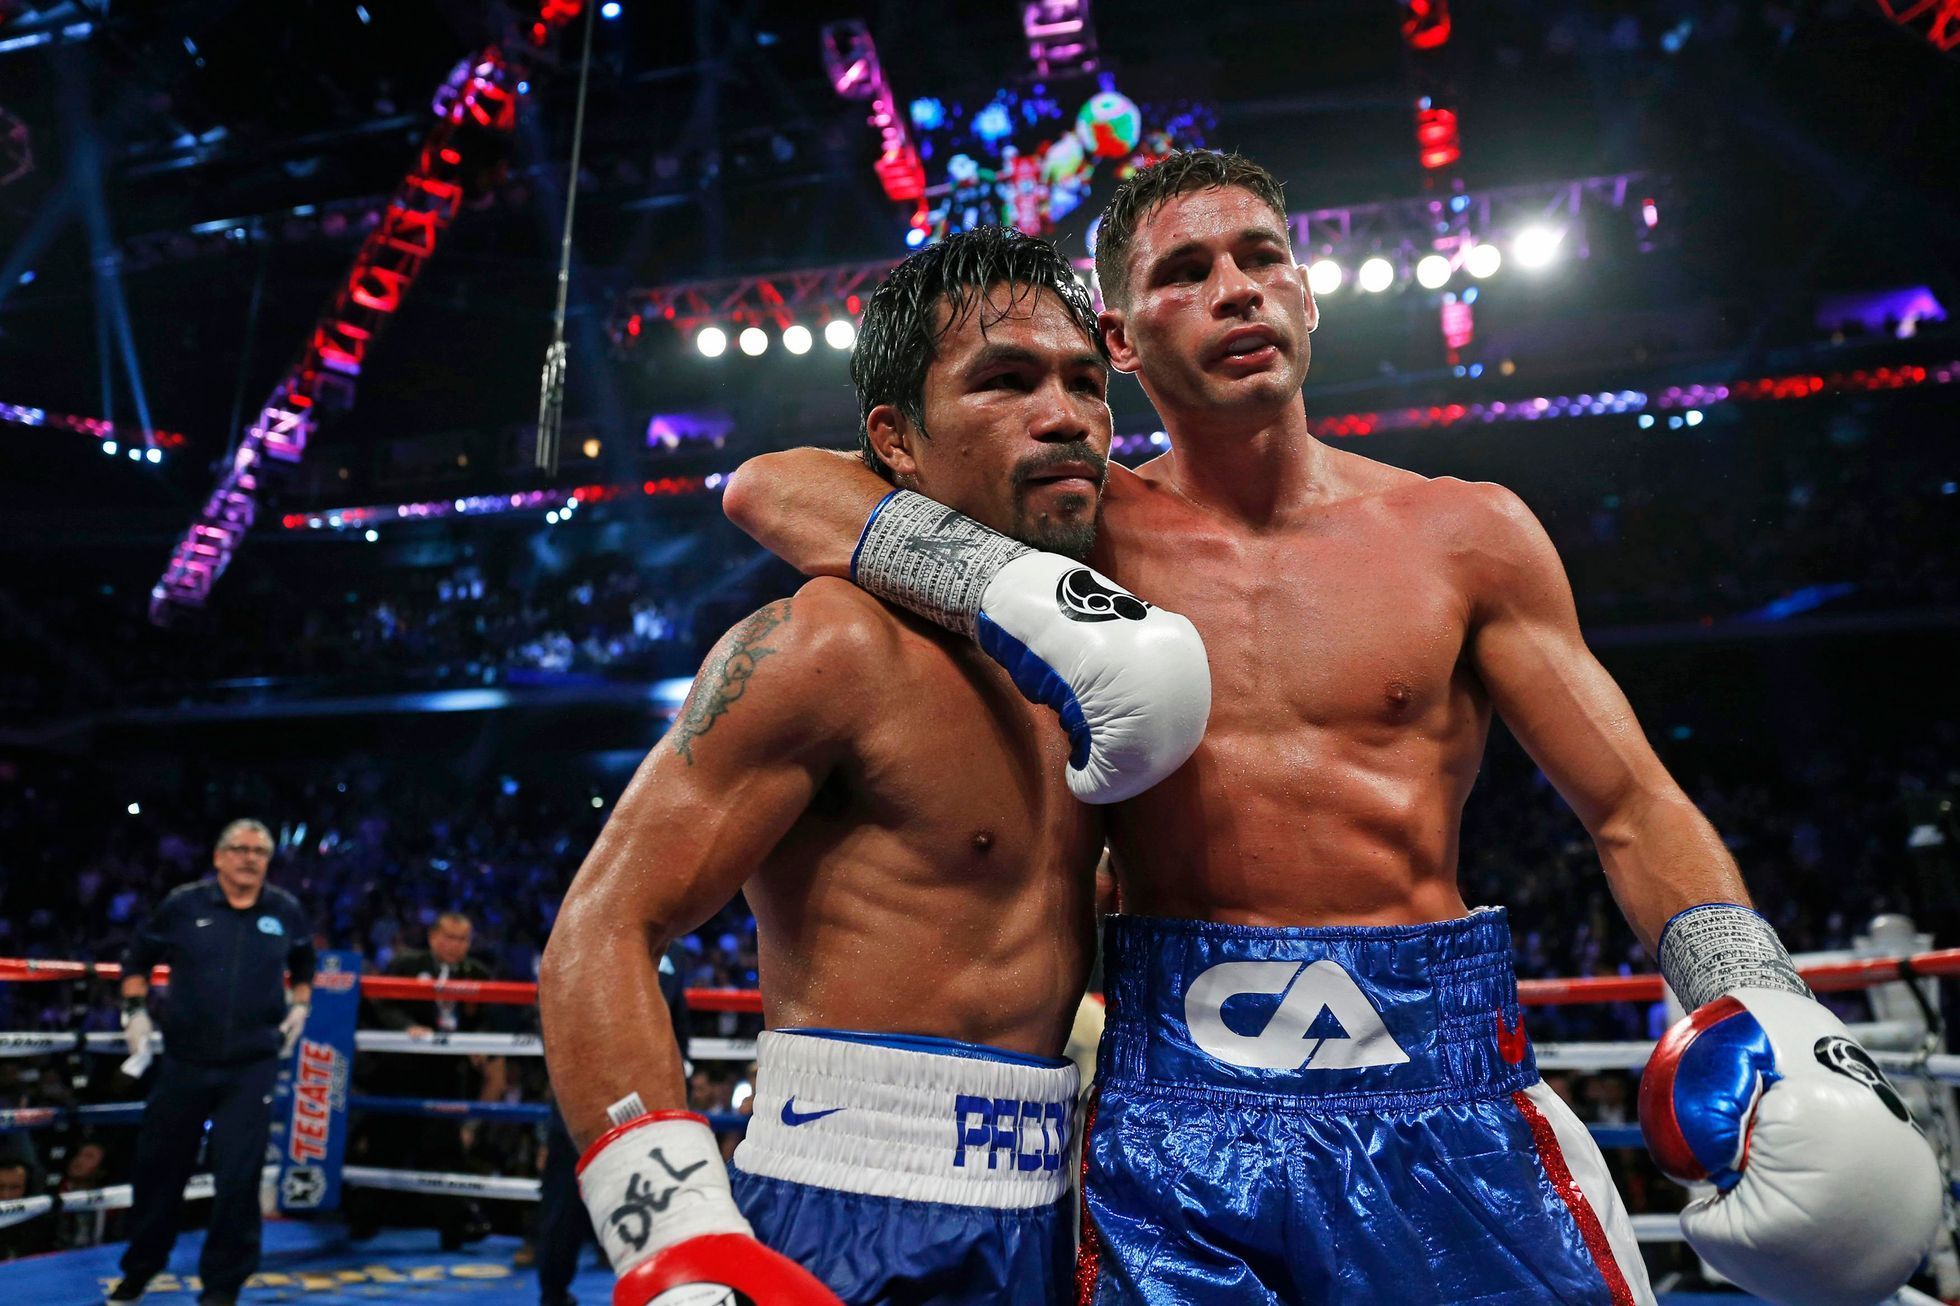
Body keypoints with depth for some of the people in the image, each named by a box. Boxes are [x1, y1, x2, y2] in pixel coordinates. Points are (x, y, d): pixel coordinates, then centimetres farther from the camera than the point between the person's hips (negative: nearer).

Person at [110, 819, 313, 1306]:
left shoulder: (286, 912, 2)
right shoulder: (183, 904, -2)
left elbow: (304, 965, 20)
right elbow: (137, 959, 13)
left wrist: (299, 1007, 6)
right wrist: (136, 1010, 1)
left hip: (252, 1066, -1)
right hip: (184, 1060, 1)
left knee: (238, 1175, -4)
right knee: (159, 1166, 14)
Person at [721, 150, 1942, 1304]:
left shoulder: (1464, 535, 3)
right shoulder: (1090, 530, -1)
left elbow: (1636, 810, 6)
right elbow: (770, 486, -8)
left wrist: (1767, 1010, -10)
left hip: (1446, 1095, 2)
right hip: (1170, 1100, -1)